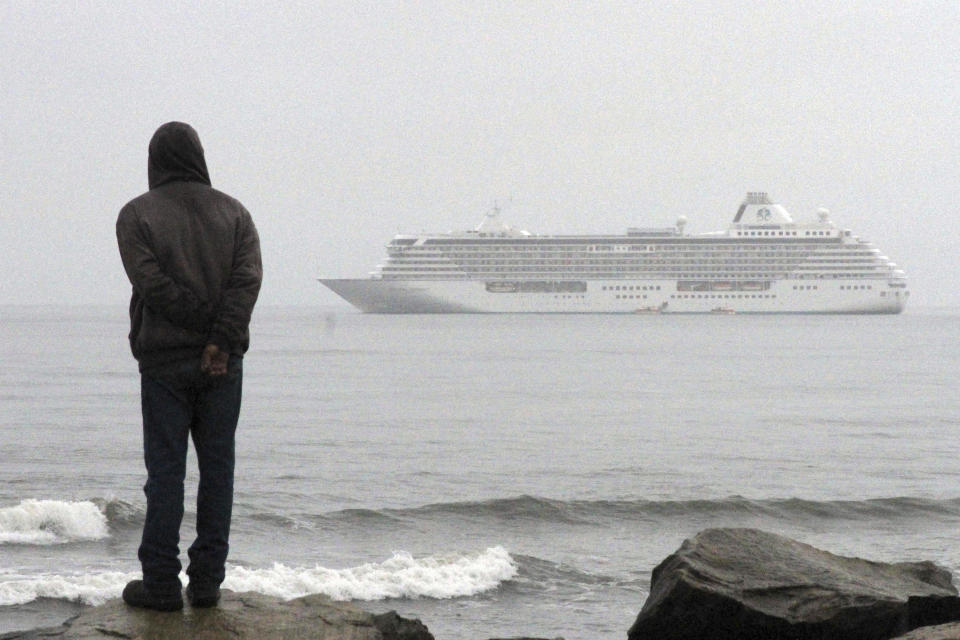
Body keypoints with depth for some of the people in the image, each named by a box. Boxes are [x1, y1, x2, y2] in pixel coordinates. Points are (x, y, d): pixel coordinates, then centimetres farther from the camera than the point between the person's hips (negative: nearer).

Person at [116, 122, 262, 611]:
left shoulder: (137, 215, -1)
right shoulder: (232, 212, 7)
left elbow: (151, 281, -14)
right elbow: (249, 278, -8)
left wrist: (201, 326, -10)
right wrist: (221, 340, -14)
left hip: (165, 361, -2)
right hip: (223, 366, 2)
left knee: (165, 470, 1)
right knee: (217, 469, 7)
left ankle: (161, 583, 1)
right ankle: (206, 582, 7)